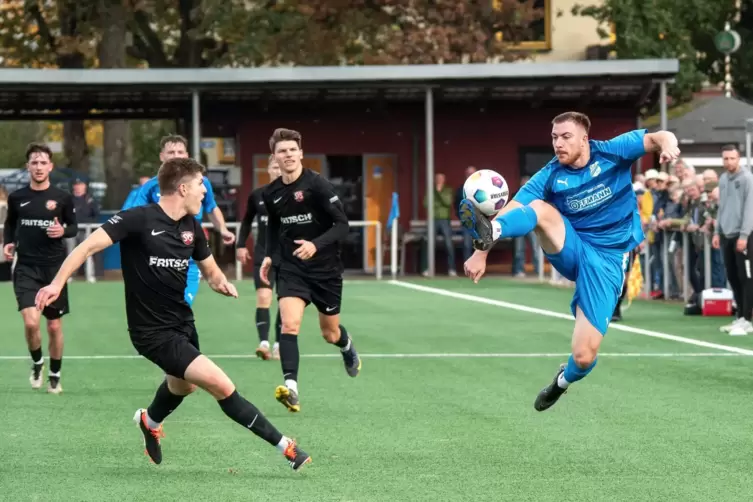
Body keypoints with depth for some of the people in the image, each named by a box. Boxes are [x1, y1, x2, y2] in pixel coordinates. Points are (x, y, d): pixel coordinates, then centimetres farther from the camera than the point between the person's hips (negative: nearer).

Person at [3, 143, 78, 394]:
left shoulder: (63, 198, -3)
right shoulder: (17, 197, 1)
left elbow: (74, 226, 8)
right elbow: (9, 224, 17)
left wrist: (63, 231, -14)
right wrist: (8, 243, -1)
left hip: (54, 268, 0)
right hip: (26, 268, 0)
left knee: (54, 326, 7)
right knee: (31, 322, -16)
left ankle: (54, 376, 25)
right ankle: (37, 362, 13)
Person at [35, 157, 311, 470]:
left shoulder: (192, 227, 2)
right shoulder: (139, 219, -19)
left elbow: (210, 271, 15)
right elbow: (91, 245, -21)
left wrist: (221, 282, -9)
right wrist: (57, 283, -30)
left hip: (182, 321, 8)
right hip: (153, 332, -8)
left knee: (184, 385, 32)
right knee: (221, 386, -16)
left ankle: (150, 422, 64)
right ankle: (284, 446, -8)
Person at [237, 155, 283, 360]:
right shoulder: (257, 195, 1)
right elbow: (247, 221, 15)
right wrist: (241, 245, 9)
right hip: (263, 255, 0)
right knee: (263, 297, -14)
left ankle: (279, 344, 16)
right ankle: (263, 342, -20)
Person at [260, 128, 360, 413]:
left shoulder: (317, 185, -16)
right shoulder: (271, 193, -1)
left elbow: (342, 225, -17)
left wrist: (317, 245, -31)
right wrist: (269, 256, 8)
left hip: (326, 268, -2)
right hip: (292, 268, 2)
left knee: (330, 334, 14)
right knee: (289, 324, -21)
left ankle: (347, 348, 51)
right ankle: (290, 387, -28)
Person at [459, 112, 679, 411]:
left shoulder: (611, 153, -6)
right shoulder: (550, 176, -4)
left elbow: (656, 138, -11)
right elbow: (511, 210, -9)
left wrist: (667, 144, -37)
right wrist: (482, 252, -21)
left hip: (607, 260, -2)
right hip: (572, 251, 2)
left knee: (584, 357, -11)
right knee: (539, 208, -27)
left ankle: (564, 381, 25)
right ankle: (488, 234, -57)